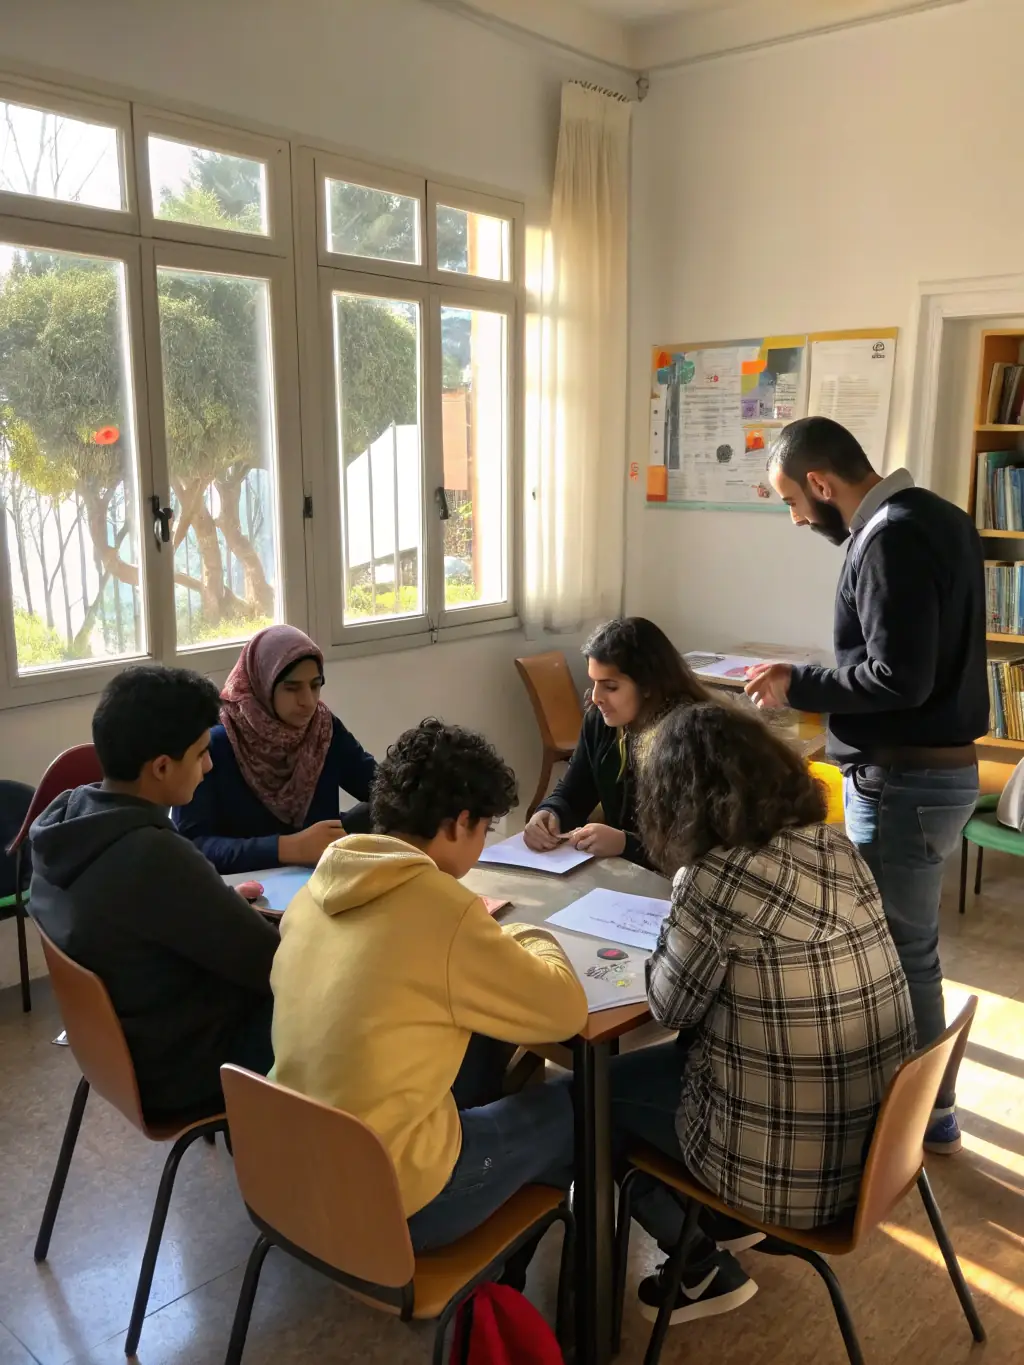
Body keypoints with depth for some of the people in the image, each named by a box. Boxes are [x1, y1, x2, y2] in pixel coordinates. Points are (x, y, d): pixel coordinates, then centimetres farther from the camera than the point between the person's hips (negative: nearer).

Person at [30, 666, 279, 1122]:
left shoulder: (63, 815, -8)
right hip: (178, 1074, -8)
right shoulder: (154, 857, -35)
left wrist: (220, 901, 3)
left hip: (115, 1040, 8)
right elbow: (276, 966, -26)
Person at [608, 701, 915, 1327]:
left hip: (790, 1166, -7)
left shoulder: (717, 879, -26)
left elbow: (669, 1006, -11)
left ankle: (704, 1269, 30)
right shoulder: (837, 847, -3)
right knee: (664, 1059, 27)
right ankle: (725, 1220, 39)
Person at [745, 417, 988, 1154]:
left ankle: (925, 1116, 21)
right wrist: (817, 680, 11)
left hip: (905, 779, -10)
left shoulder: (892, 538, -20)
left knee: (900, 955, 4)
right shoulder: (933, 516, 11)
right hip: (937, 765, 10)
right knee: (905, 945, 20)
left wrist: (798, 684, -13)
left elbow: (900, 678, -25)